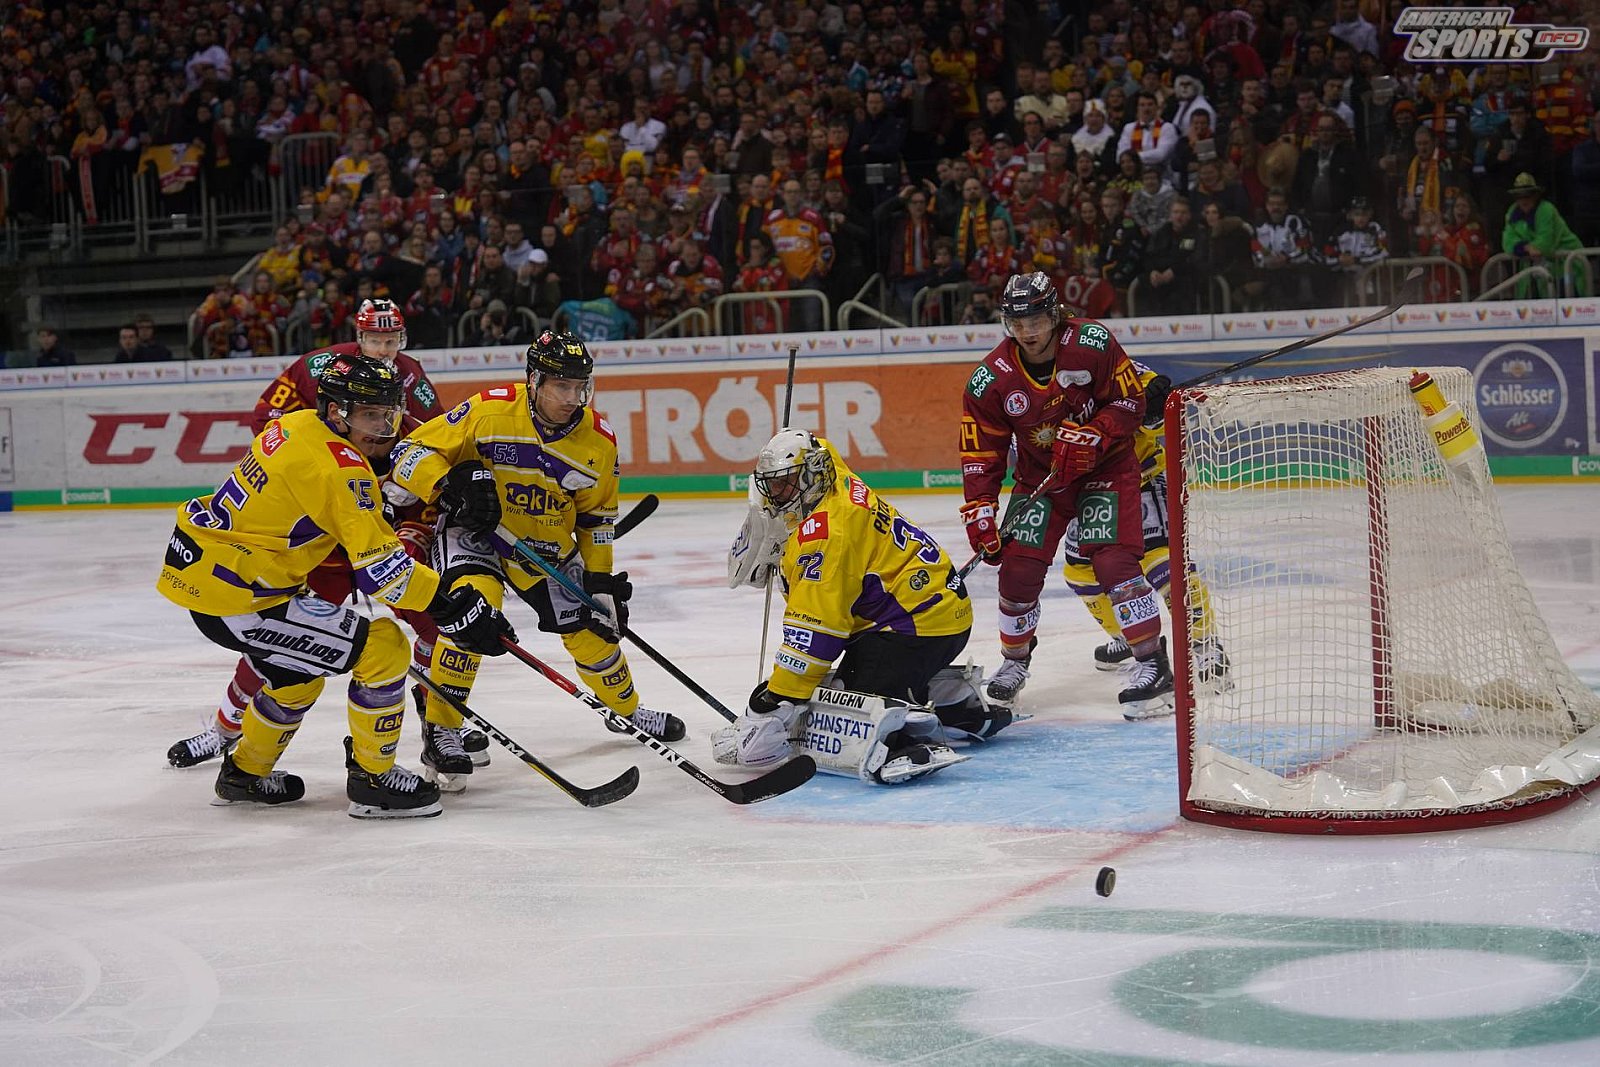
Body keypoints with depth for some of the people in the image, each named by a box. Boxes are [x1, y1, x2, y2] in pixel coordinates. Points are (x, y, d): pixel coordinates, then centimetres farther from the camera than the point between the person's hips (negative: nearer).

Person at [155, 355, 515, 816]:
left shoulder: (298, 426, 8)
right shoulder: (338, 467, -19)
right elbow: (379, 567, -22)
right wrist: (455, 610, -20)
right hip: (233, 596, -10)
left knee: (296, 671, 30)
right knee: (383, 648, -7)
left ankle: (246, 773, 45)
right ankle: (372, 779, 5)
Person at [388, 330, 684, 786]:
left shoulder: (598, 441, -7)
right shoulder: (489, 411, -20)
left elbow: (596, 517, 7)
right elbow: (411, 452, -16)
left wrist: (602, 578, 2)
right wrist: (451, 486, -33)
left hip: (546, 545, 4)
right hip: (473, 529, -4)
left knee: (591, 629, 7)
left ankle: (628, 710, 39)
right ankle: (440, 729, -21)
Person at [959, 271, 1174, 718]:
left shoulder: (1092, 344, -20)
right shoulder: (991, 379, -14)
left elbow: (1130, 400, -12)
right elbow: (981, 454, -8)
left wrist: (1091, 437, -26)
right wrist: (979, 513, -16)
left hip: (1106, 465, -3)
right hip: (1039, 475, 3)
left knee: (1113, 560, -19)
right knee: (1019, 568, -5)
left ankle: (1153, 664, -9)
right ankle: (1015, 660, 21)